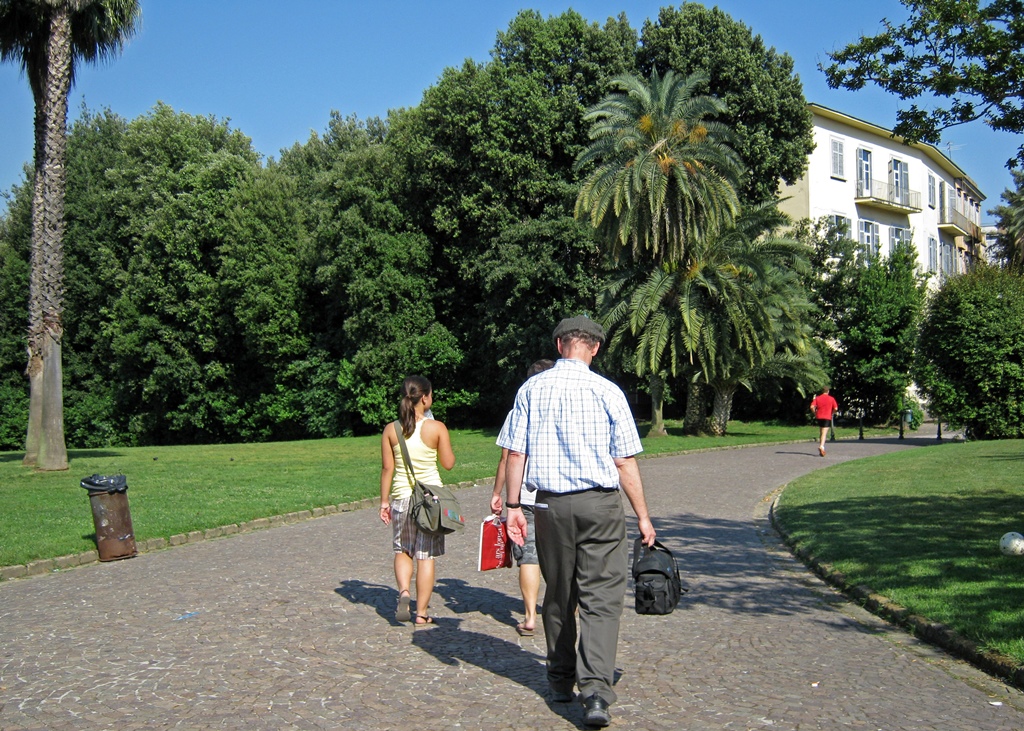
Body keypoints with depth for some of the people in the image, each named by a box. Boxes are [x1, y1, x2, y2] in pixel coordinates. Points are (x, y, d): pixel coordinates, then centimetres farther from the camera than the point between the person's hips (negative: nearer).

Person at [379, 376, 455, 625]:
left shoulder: (391, 430, -2)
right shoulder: (436, 428, -8)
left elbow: (387, 468, 1)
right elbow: (448, 463, 0)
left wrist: (384, 501, 8)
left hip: (401, 497, 2)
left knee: (403, 551, 19)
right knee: (426, 555, 6)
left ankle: (404, 592, -4)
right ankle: (422, 612, 11)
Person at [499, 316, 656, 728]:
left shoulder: (531, 389, 3)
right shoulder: (607, 392, -4)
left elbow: (515, 453, 0)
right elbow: (625, 462, -4)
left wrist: (513, 505, 5)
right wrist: (642, 516, 3)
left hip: (550, 505, 3)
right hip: (600, 505, -3)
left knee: (557, 595, 17)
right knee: (601, 598, 0)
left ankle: (561, 680, 30)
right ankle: (595, 689, -10)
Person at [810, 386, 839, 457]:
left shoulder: (817, 398, 5)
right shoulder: (831, 399, 2)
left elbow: (812, 407, -7)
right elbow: (835, 408, -5)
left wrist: (815, 413, 6)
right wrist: (831, 414, 11)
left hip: (819, 417, 3)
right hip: (827, 418, -3)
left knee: (821, 433, 17)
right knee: (824, 433, -9)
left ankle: (821, 447, 19)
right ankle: (821, 446, -29)